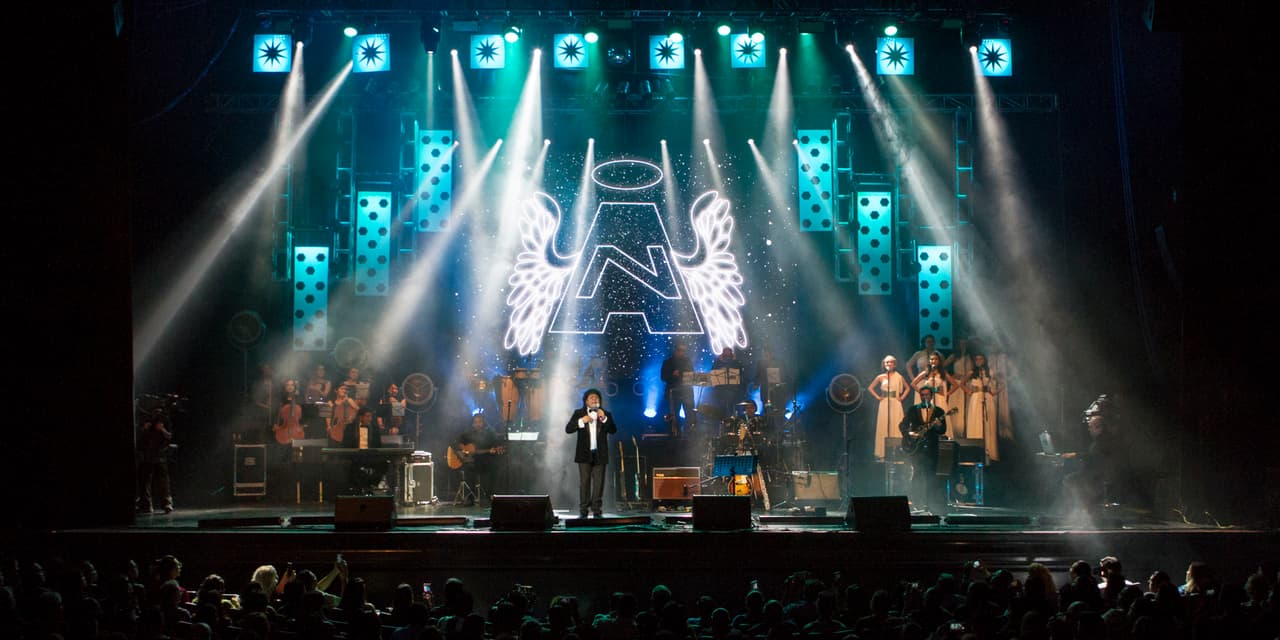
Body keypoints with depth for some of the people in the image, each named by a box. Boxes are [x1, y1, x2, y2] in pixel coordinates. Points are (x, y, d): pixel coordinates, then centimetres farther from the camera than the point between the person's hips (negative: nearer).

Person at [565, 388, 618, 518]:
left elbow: (613, 430, -3)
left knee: (598, 483, 0)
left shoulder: (606, 414, 8)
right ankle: (583, 510, -1)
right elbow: (568, 429, -3)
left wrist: (604, 418, -17)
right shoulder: (578, 413, 6)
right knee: (584, 483, -2)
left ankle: (597, 510, 3)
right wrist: (581, 421, -17)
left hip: (600, 454, 1)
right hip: (585, 454, -1)